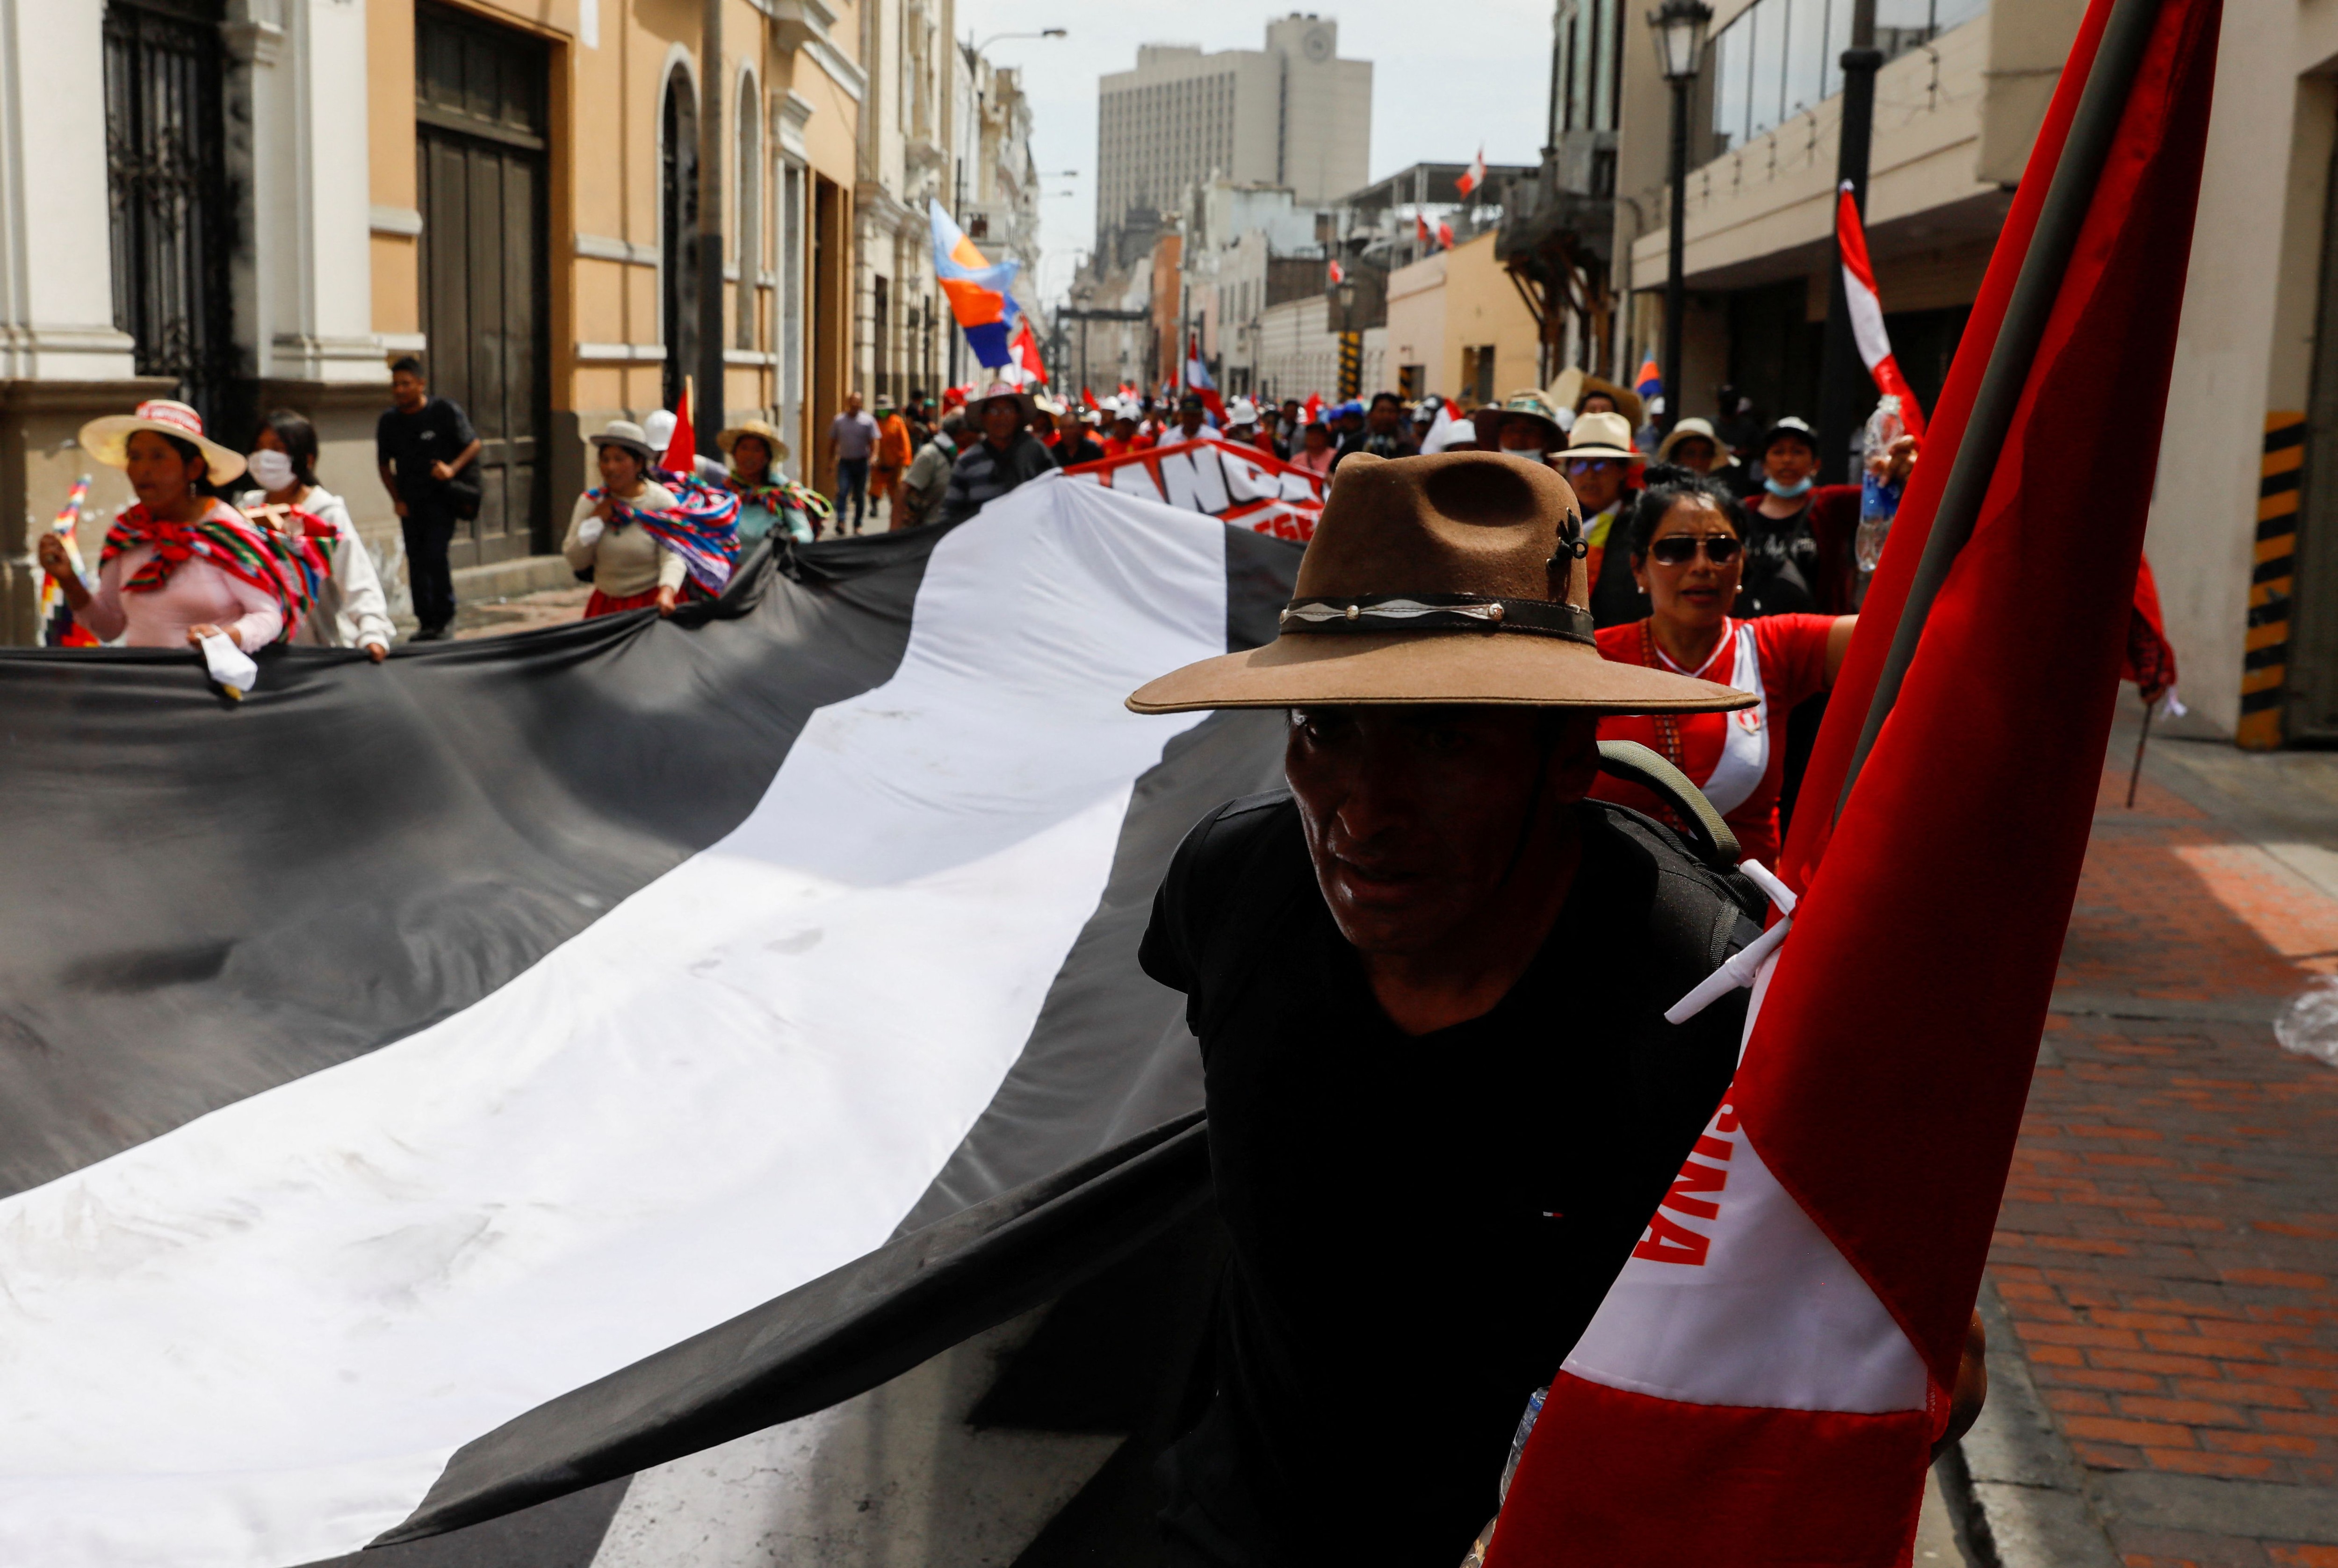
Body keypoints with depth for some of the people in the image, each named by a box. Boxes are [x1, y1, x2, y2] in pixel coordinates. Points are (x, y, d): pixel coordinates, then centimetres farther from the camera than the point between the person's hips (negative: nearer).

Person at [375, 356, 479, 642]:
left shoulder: (445, 412, -6)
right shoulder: (389, 420, 5)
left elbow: (474, 444, -1)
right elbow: (384, 463, 14)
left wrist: (452, 469, -17)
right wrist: (396, 499, 5)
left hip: (441, 498, -4)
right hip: (409, 503, 4)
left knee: (435, 556, -15)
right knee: (416, 562, 5)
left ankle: (444, 617, 1)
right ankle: (427, 621, 13)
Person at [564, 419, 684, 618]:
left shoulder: (661, 500, -7)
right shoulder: (590, 502, 5)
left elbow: (673, 557, -19)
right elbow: (576, 562, 3)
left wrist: (666, 592, -37)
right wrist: (595, 522, -9)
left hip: (652, 605, -4)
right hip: (605, 607, 4)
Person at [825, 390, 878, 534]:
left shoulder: (868, 421, 2)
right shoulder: (838, 421, 6)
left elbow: (873, 441, -3)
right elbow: (833, 442, 12)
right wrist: (831, 461, 7)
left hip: (861, 463, 0)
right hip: (845, 462, 0)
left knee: (860, 495, 5)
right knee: (842, 491, -15)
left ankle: (857, 525, 14)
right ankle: (840, 521, -23)